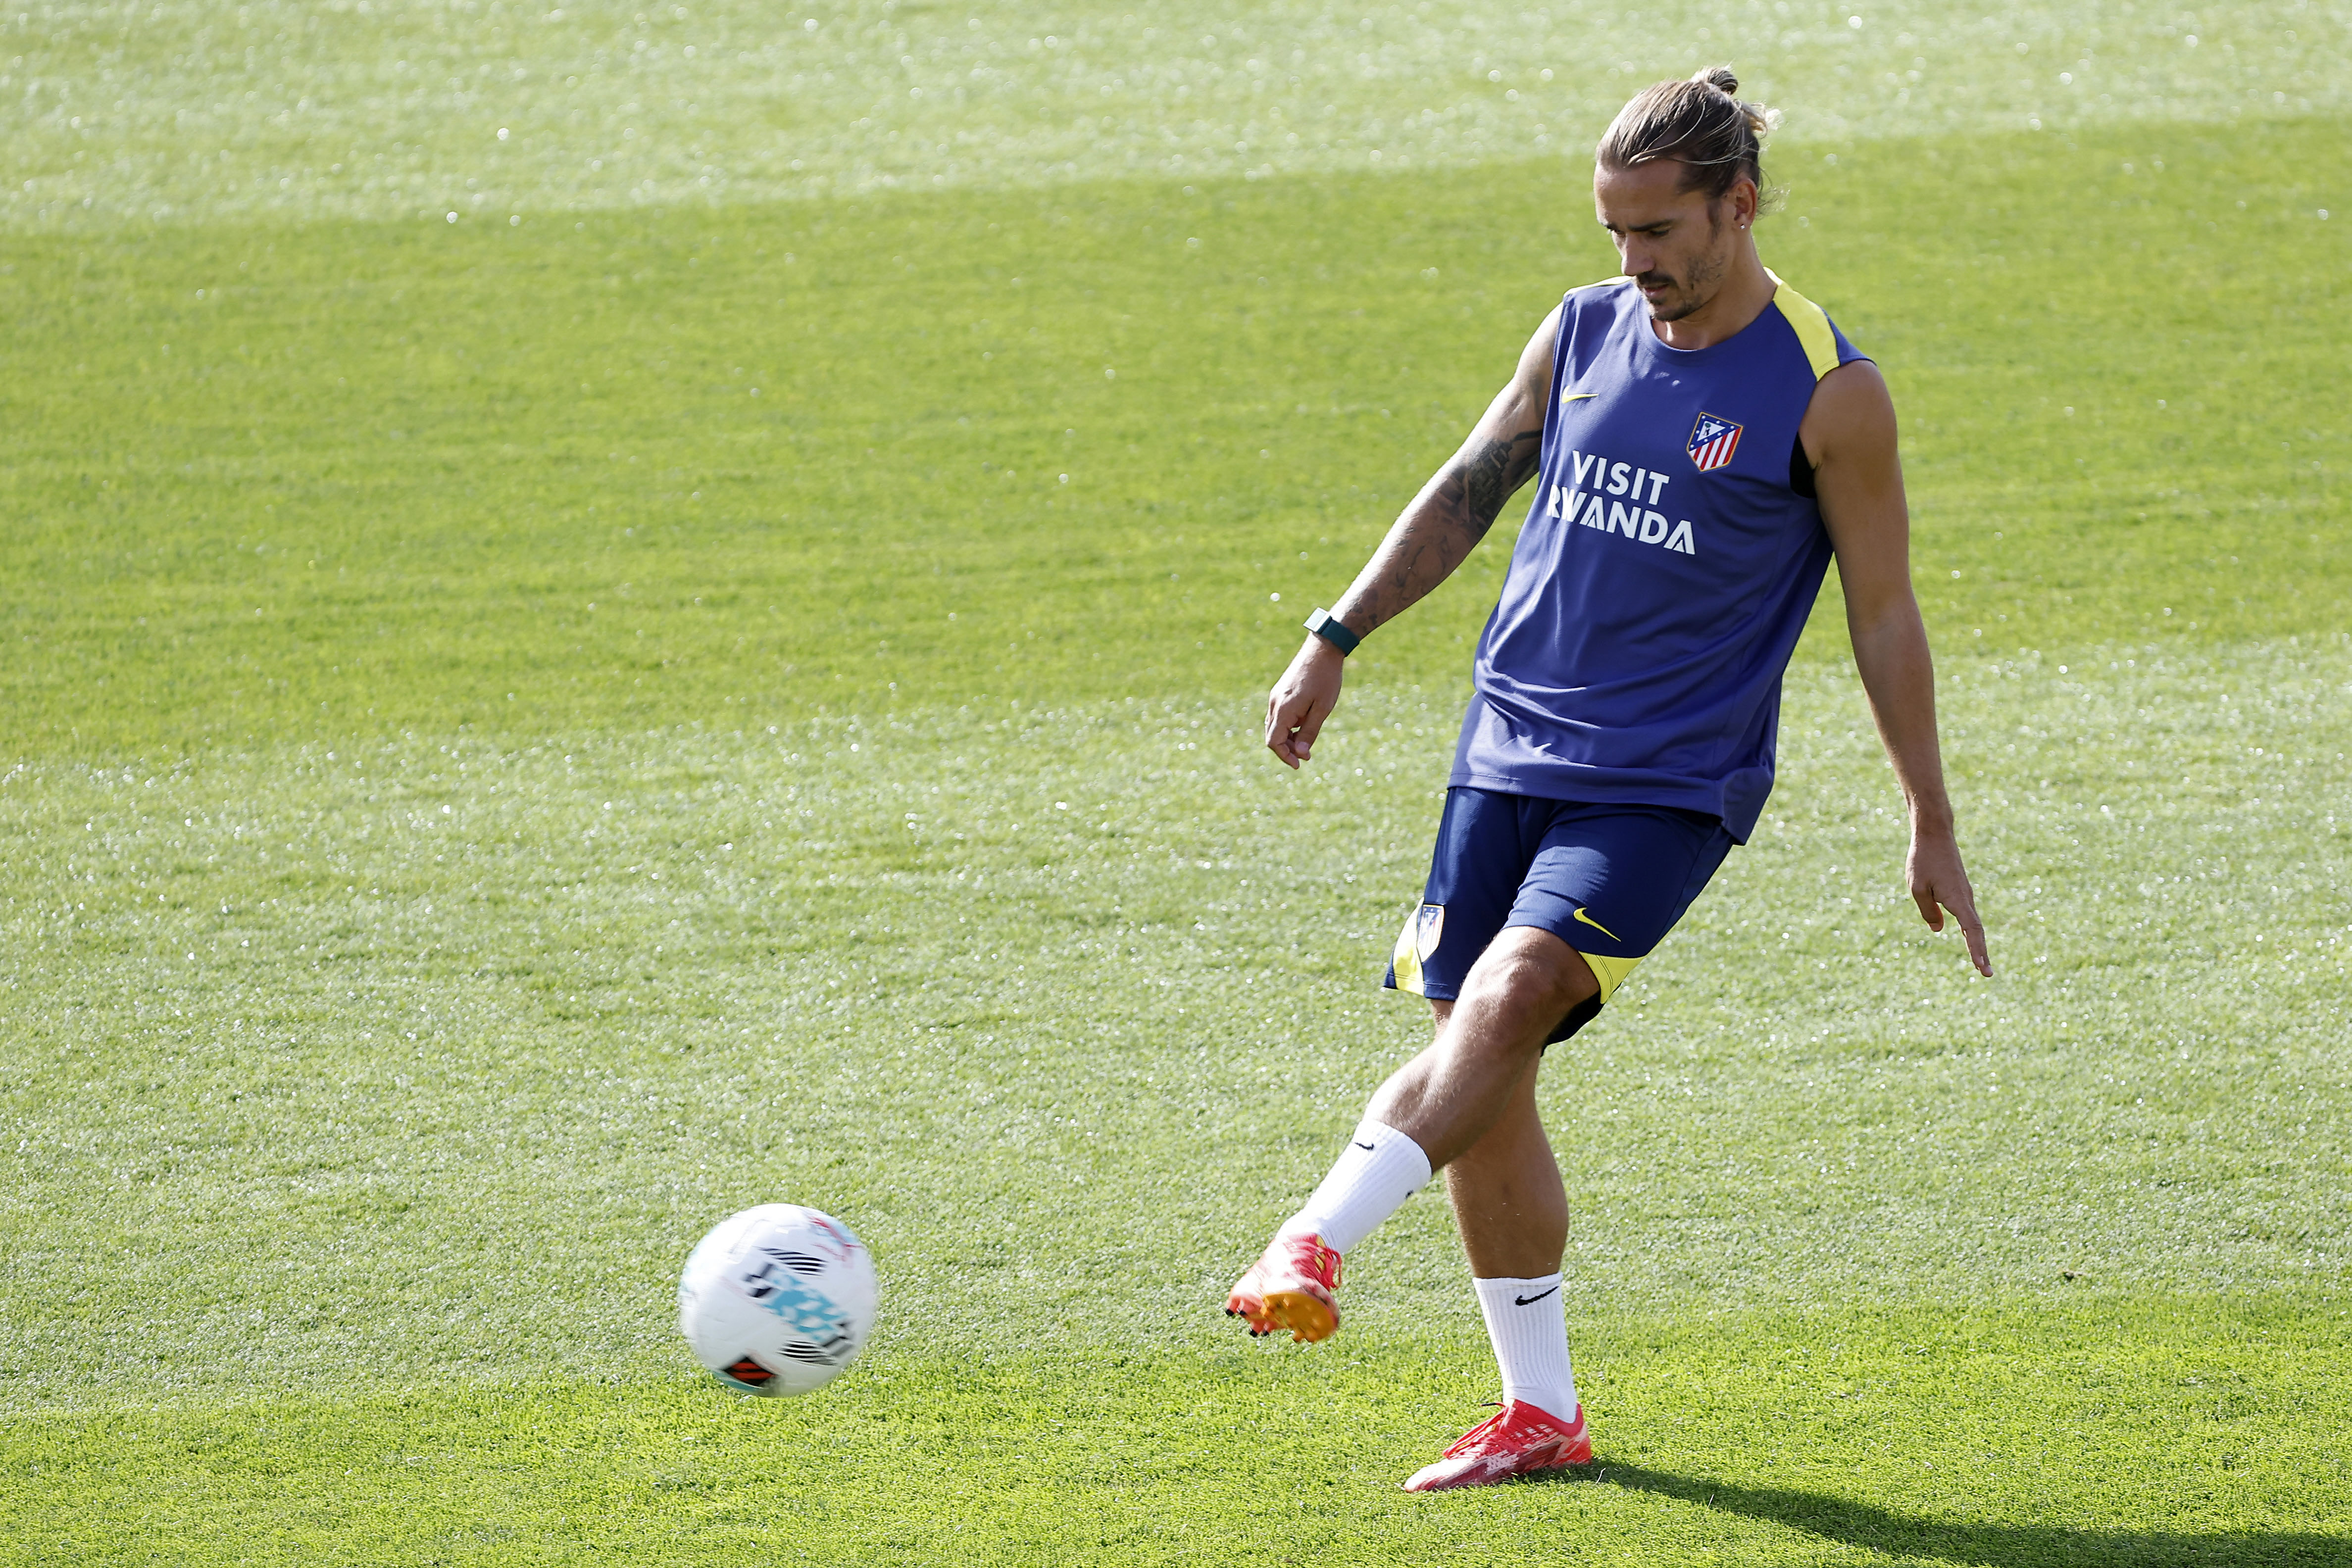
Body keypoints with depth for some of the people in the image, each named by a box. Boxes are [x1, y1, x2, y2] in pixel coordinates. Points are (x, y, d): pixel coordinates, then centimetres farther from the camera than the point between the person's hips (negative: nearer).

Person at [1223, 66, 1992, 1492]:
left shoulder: (1824, 392, -7)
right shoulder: (1584, 333, 7)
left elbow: (1884, 610, -2)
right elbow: (1469, 491, 18)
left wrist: (1932, 825, 0)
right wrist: (1339, 639, 11)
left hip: (1666, 783, -5)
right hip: (1509, 747, 5)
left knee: (1506, 1001, -26)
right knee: (1478, 1066, 2)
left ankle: (1314, 1248, -35)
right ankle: (1542, 1414, 11)